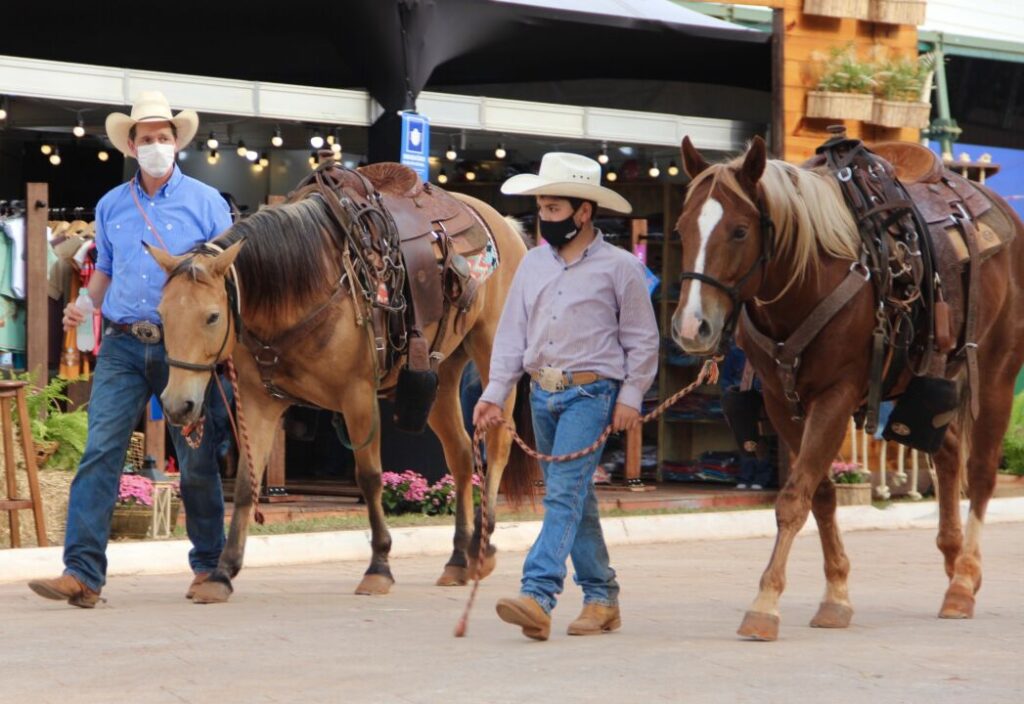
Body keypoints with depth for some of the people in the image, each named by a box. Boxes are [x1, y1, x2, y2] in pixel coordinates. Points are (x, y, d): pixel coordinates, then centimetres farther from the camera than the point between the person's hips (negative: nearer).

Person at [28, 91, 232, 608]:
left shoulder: (206, 203, 3)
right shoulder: (111, 206, 12)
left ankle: (209, 566, 21)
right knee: (100, 452, -11)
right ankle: (82, 572, -16)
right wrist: (83, 307, 2)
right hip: (123, 346, 2)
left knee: (197, 459, 5)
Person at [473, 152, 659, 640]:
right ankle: (602, 597, 21)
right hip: (542, 394, 6)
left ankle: (537, 596, -25)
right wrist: (495, 392, 1)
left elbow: (642, 340, -1)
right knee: (575, 499, 11)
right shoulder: (533, 263, 10)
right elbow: (512, 333, 10)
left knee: (563, 494, -16)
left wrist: (631, 396, -9)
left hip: (590, 393, -6)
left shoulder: (618, 267, -4)